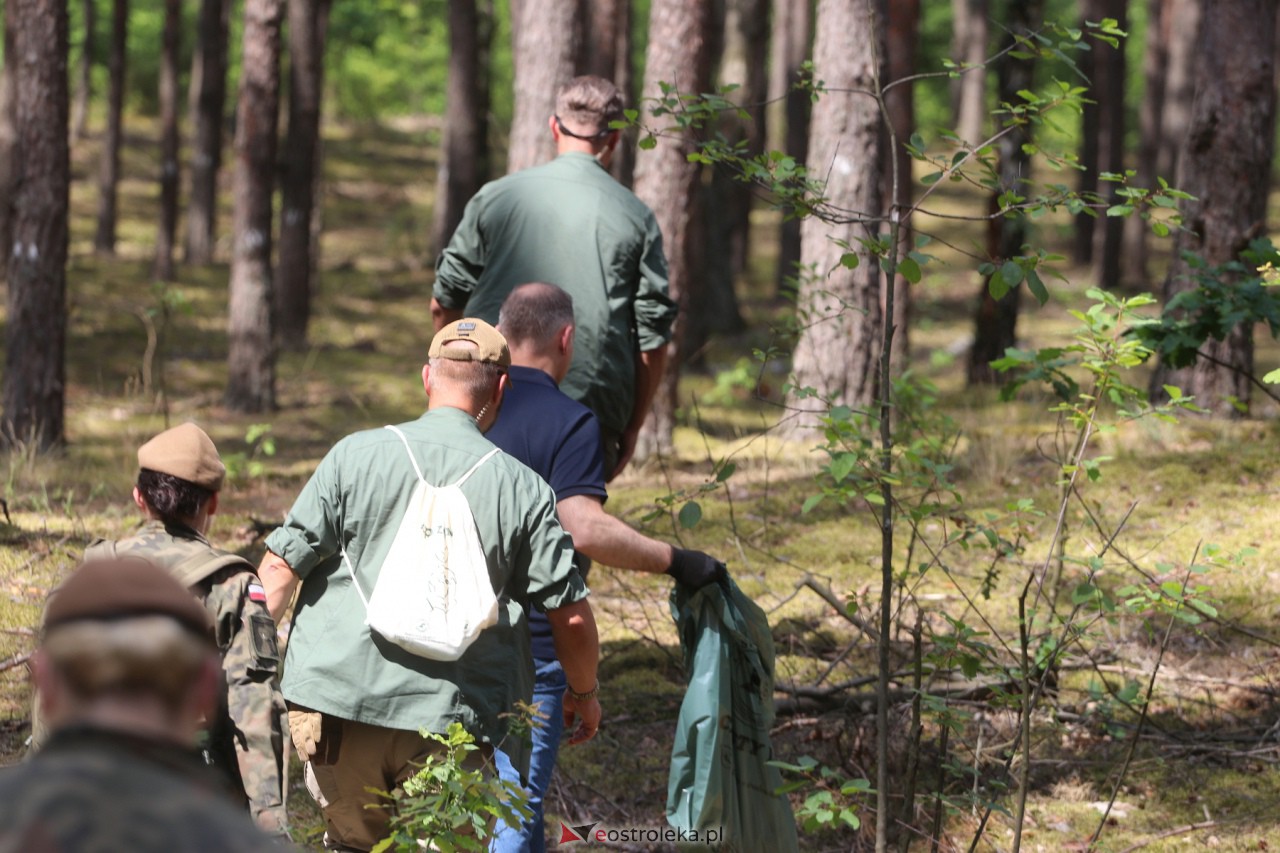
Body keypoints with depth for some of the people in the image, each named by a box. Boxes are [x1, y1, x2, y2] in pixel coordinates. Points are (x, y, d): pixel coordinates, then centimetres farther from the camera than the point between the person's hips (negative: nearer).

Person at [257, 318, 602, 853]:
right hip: (448, 717, -1)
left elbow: (280, 570, -3)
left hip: (337, 703, 1)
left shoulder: (354, 456, 0)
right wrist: (583, 693, 22)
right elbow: (571, 616, 3)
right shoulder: (522, 488, 0)